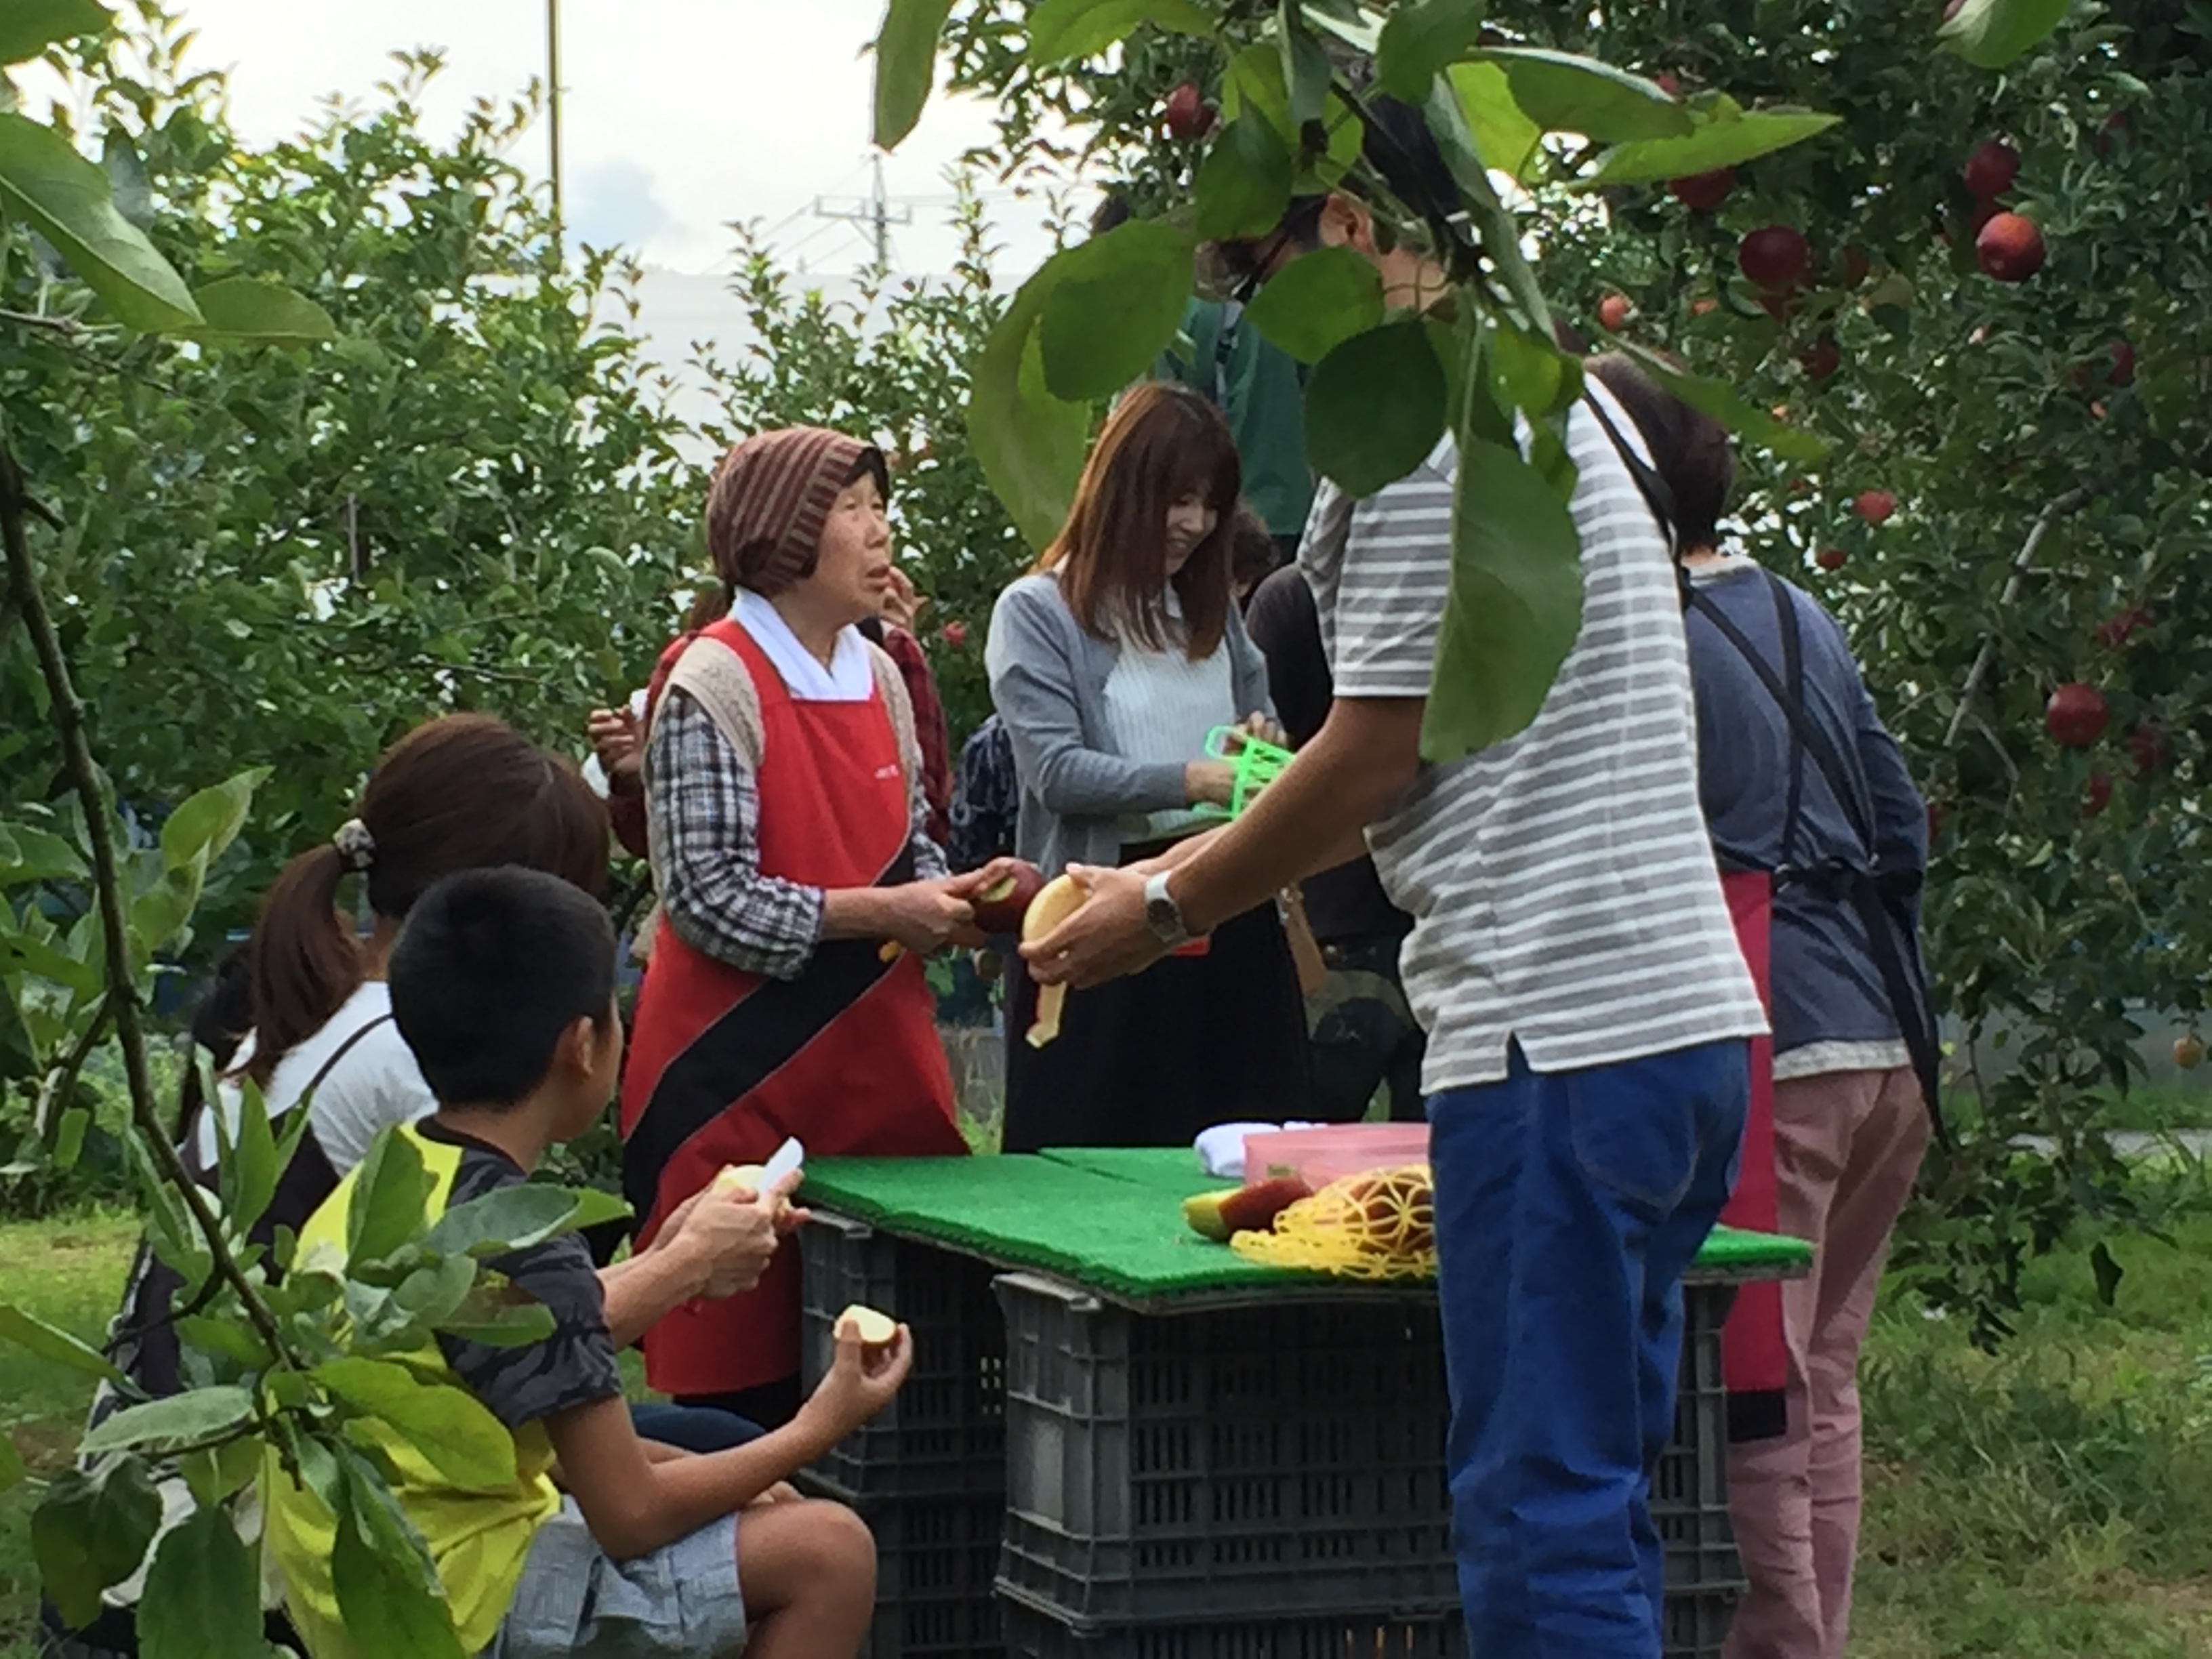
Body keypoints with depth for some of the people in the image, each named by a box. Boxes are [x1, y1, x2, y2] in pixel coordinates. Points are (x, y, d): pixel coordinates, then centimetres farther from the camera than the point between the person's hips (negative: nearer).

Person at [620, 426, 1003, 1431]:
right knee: (743, 1375, -3)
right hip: (740, 1078, -7)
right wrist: (883, 914, -17)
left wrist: (955, 899, 1)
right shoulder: (713, 682, -10)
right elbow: (707, 898, -16)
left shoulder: (879, 677, 12)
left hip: (873, 1063, 7)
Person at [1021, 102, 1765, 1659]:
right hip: (1685, 1015, 10)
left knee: (1546, 1516, -7)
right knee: (1600, 1502, 14)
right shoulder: (1563, 395, 20)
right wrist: (1181, 873, 24)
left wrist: (1168, 909, 6)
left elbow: (1377, 760, -9)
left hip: (1558, 1034, -10)